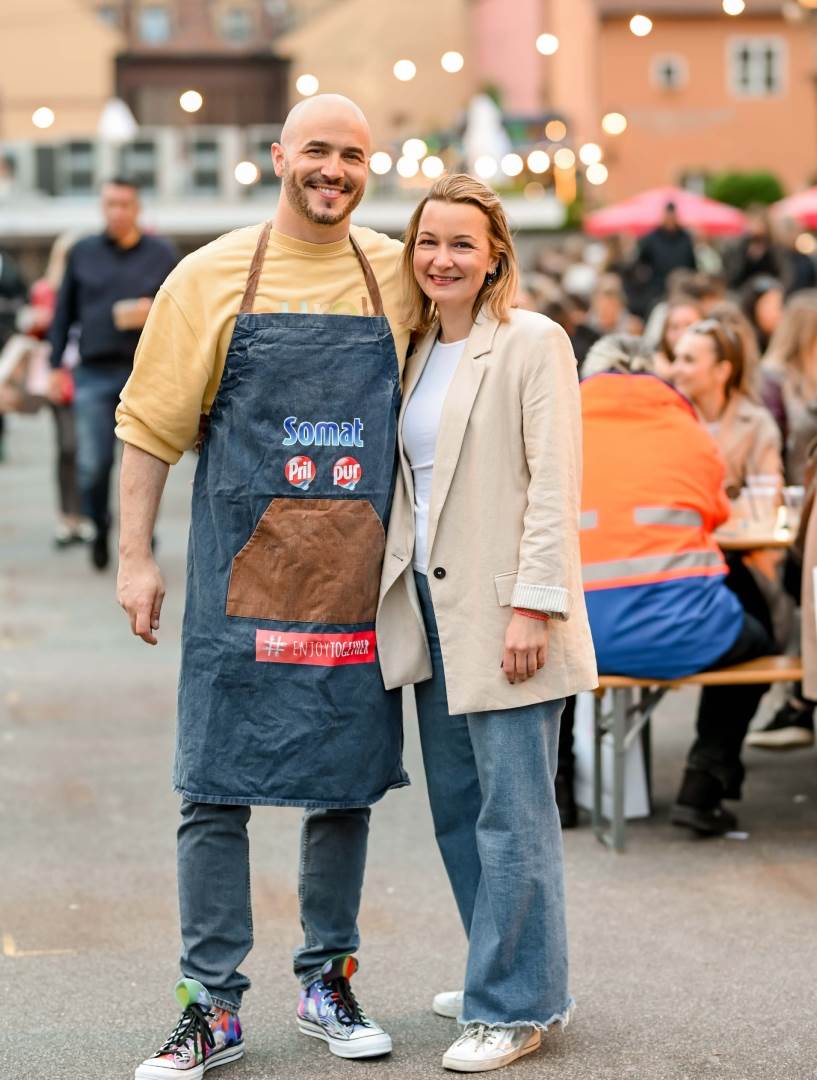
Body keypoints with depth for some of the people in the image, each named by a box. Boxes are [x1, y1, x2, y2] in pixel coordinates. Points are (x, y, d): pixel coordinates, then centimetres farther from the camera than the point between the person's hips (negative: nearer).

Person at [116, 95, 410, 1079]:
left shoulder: (397, 278, 6)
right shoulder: (213, 277, 0)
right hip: (240, 582, -2)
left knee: (348, 785, 10)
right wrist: (134, 555, -2)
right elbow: (151, 423, 3)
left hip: (358, 585, 2)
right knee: (217, 790, -1)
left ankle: (327, 982, 24)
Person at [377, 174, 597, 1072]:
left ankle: (514, 1005, 5)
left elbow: (554, 485, -13)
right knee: (456, 806, 13)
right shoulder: (417, 351, 14)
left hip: (501, 613, -8)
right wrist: (392, 588, 13)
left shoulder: (533, 343, -7)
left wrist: (533, 604, -19)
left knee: (512, 812, -3)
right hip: (430, 607, 8)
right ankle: (506, 976, 27)